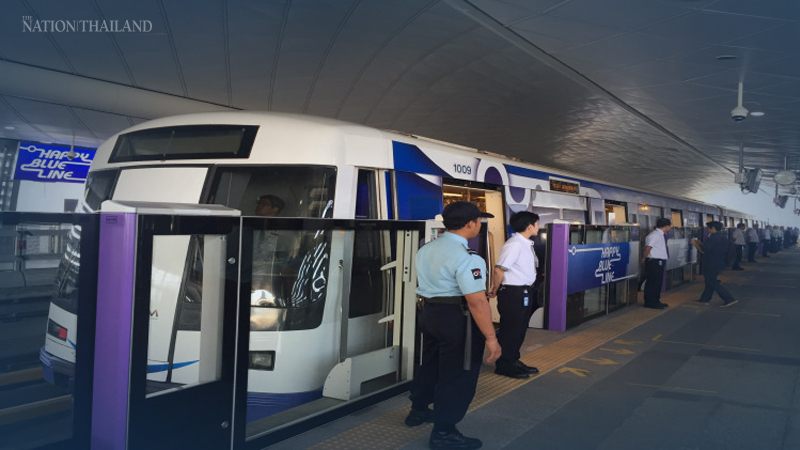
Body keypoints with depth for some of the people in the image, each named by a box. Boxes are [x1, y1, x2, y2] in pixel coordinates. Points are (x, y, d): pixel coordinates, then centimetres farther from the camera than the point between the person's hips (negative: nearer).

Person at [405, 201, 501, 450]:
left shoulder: (426, 249, 8)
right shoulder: (464, 257, -21)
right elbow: (476, 301, -24)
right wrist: (491, 338, -20)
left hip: (428, 314, 9)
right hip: (457, 319, -9)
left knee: (430, 364, 25)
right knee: (457, 376, 4)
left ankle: (418, 411, 41)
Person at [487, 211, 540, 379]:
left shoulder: (527, 244, 11)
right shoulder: (514, 244, -20)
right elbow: (498, 270, -23)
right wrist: (495, 290, -10)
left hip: (525, 293, 10)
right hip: (513, 293, -10)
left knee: (520, 329, 18)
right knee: (510, 330, 1)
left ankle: (514, 361, 32)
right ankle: (503, 365, 13)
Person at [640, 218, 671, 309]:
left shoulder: (662, 234, 11)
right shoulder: (654, 235, -20)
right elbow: (648, 248, -22)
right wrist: (644, 259, -14)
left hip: (660, 262, 10)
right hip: (654, 262, -10)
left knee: (658, 282, 16)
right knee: (653, 282, -4)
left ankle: (656, 301, 27)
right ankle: (650, 303, 4)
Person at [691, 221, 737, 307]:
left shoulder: (712, 238, -22)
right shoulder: (722, 238, 9)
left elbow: (703, 251, -23)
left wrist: (695, 244, -7)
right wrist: (700, 244, 18)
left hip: (711, 265, -10)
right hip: (719, 264, 10)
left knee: (712, 283, -1)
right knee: (710, 282, 18)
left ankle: (729, 299, -5)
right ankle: (704, 299, 26)